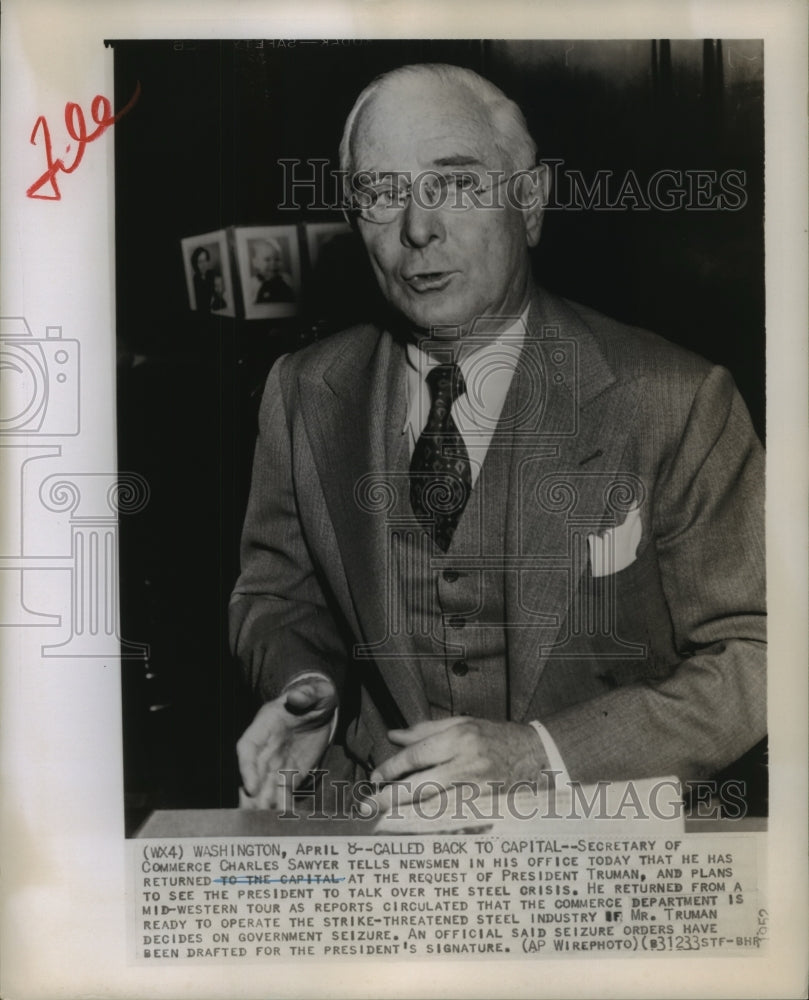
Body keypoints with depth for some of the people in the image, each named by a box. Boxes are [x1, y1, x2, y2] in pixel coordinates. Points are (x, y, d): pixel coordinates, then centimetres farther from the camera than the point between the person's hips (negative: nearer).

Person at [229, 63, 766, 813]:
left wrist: (541, 753, -20)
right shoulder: (303, 395, -1)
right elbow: (275, 593, 11)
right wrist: (307, 688, -11)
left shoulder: (677, 403, -12)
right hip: (376, 808, 2)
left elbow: (753, 657, -8)